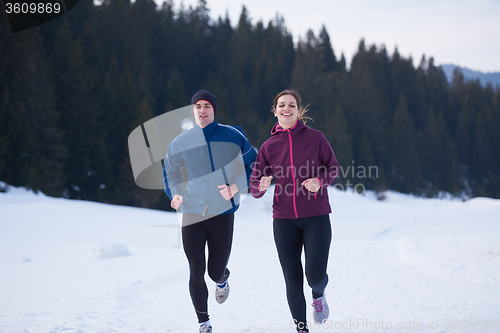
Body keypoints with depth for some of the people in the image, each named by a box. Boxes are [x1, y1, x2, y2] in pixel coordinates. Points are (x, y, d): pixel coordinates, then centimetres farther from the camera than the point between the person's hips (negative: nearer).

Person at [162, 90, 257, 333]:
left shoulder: (233, 137, -2)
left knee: (216, 271, 2)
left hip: (222, 212, -1)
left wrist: (237, 187, -9)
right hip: (192, 214, 1)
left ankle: (223, 279, 42)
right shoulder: (180, 142, 3)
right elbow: (170, 170, 19)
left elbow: (254, 165, 7)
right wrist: (174, 194, 1)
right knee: (196, 273, -2)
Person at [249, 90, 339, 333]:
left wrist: (320, 181, -12)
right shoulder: (268, 146, 3)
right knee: (292, 279, 3)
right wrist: (261, 186, -18)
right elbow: (254, 185, 5)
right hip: (284, 220, 2)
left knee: (315, 274, -10)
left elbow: (333, 166, 9)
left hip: (316, 215, -2)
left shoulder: (315, 137, -2)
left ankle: (318, 295, 28)